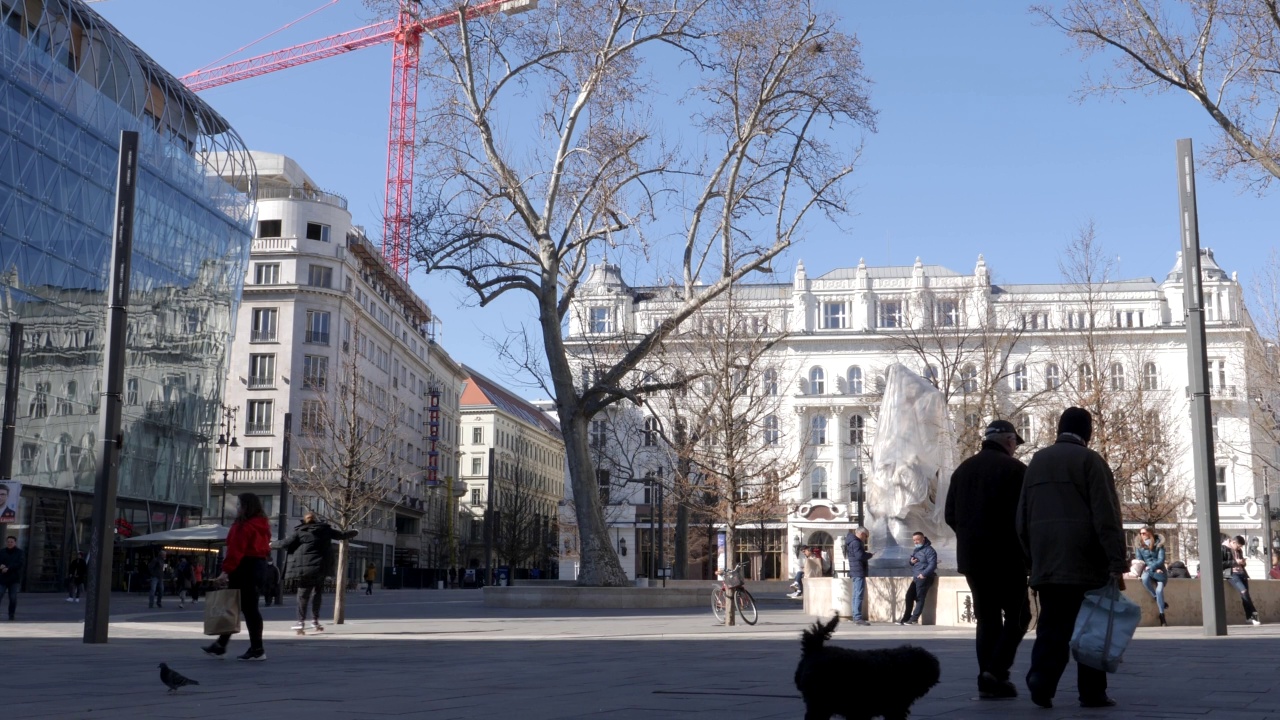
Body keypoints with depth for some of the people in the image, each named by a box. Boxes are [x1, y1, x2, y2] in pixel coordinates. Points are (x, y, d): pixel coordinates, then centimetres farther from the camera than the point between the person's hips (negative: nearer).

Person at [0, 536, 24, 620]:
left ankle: (11, 615, 5)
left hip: (14, 579, -1)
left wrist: (8, 568, -17)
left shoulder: (19, 552, 3)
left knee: (13, 598, -4)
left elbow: (21, 564, -9)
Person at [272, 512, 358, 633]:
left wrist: (273, 544, 13)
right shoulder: (325, 529, 7)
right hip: (320, 568, 2)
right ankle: (315, 620, 15)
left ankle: (301, 622, -7)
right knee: (317, 593, 15)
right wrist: (355, 532, 33)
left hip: (303, 568, -2)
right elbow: (342, 535, 15)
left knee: (303, 595, 2)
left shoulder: (299, 531, 0)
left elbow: (286, 543, -5)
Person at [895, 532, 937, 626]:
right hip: (916, 578, 9)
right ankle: (906, 618, 8)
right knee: (909, 596, 3)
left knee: (920, 598, -8)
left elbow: (932, 564, -18)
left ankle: (914, 619, -7)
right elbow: (911, 561, 28)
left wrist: (924, 574, -24)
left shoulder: (929, 550, -9)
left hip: (924, 578, -9)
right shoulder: (916, 550, 20)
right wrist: (911, 561, 3)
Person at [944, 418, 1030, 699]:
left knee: (986, 617, 11)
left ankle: (987, 680, 6)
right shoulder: (1014, 469, -8)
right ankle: (996, 671, -11)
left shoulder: (963, 469, 11)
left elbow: (950, 515, 12)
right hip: (1006, 557, -6)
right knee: (1017, 615, 4)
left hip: (971, 557, 6)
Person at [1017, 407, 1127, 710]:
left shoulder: (1036, 461, 14)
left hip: (1046, 562, 4)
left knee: (1052, 625, 4)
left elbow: (1022, 518, 16)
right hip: (1085, 561, -4)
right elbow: (1106, 516, -11)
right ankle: (1092, 692, 7)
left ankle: (1042, 676, -15)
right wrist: (1117, 563, -12)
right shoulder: (1090, 460, -3)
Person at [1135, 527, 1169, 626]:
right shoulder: (1139, 547, 7)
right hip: (1147, 570, 1)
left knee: (1159, 589, -27)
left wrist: (1150, 568, -17)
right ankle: (1161, 603, -19)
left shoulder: (1158, 545, 3)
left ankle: (1162, 617, -20)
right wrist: (1155, 570, -8)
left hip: (1159, 571, -1)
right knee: (1145, 578, -36)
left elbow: (1161, 560, -4)